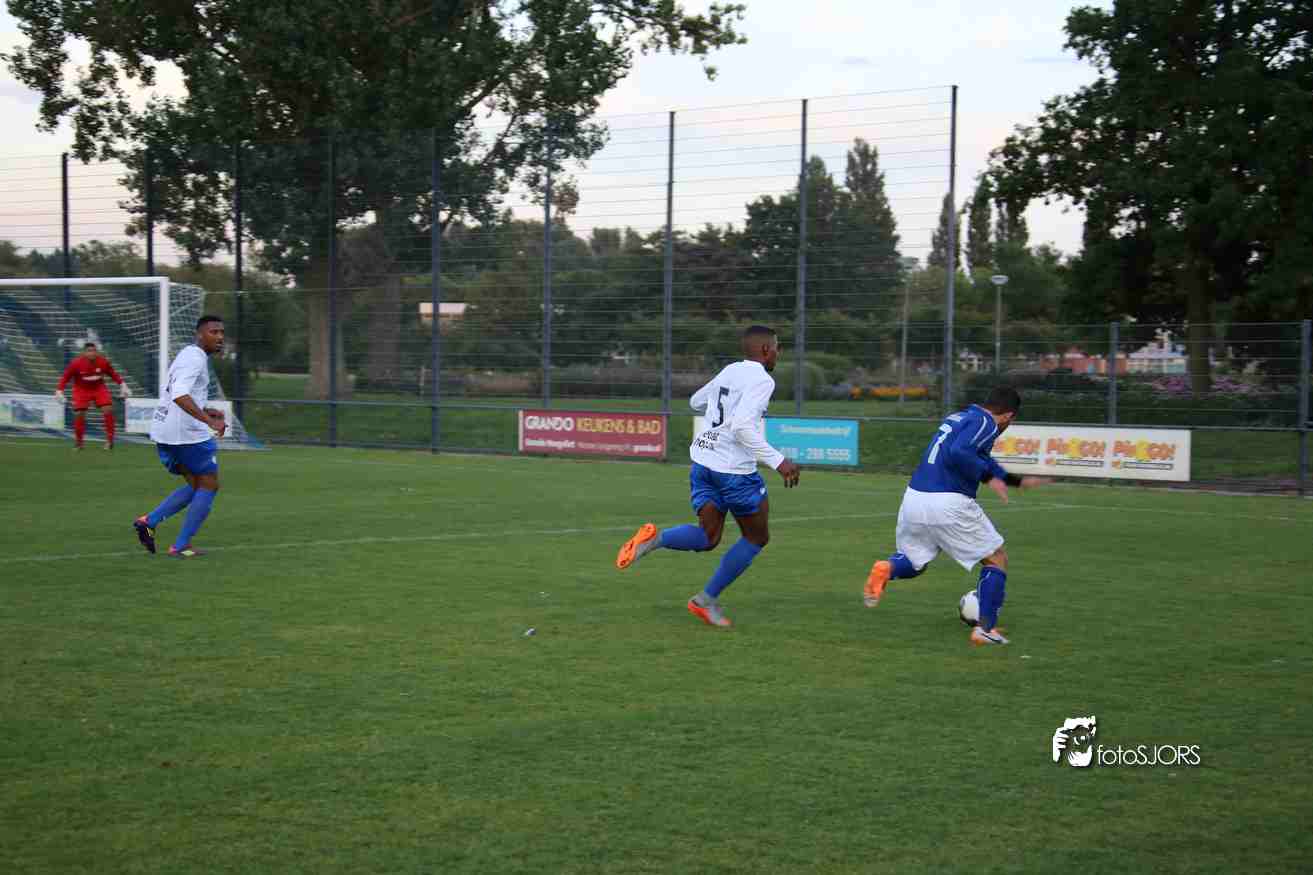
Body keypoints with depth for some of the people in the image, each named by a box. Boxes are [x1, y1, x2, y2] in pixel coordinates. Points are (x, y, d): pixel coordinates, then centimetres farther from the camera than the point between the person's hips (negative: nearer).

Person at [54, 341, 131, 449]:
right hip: (81, 391, -1)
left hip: (99, 389, 1)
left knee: (108, 410, -15)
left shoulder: (103, 362, -14)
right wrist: (59, 391, -16)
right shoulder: (76, 363, -20)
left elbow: (113, 374, 2)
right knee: (79, 414, -8)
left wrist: (123, 385, -1)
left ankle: (110, 440, -5)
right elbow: (65, 377, -10)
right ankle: (78, 442, 11)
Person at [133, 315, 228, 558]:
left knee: (195, 486, 19)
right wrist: (209, 420, -35)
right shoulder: (195, 358, -14)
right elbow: (180, 395, -29)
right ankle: (181, 546, 3)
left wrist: (205, 412, 24)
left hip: (164, 432, 10)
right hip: (187, 432, -10)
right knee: (209, 486, 4)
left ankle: (149, 520, 4)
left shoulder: (187, 355, 18)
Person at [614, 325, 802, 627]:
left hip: (703, 460, 7)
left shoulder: (729, 371, 13)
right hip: (734, 468, -7)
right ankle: (707, 599, 12)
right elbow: (742, 427, -24)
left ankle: (654, 538, -17)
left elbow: (697, 401, 29)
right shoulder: (761, 380, -12)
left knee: (708, 538, 11)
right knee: (757, 538, 13)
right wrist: (778, 461, -24)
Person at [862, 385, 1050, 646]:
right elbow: (958, 453, -23)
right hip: (948, 504, -7)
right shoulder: (985, 424, -6)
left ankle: (887, 569, -6)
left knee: (913, 562, 27)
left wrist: (1017, 481, 40)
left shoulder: (960, 417, 22)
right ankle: (986, 628, 5)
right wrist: (989, 476, -12)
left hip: (914, 498, 7)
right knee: (997, 560, 11)